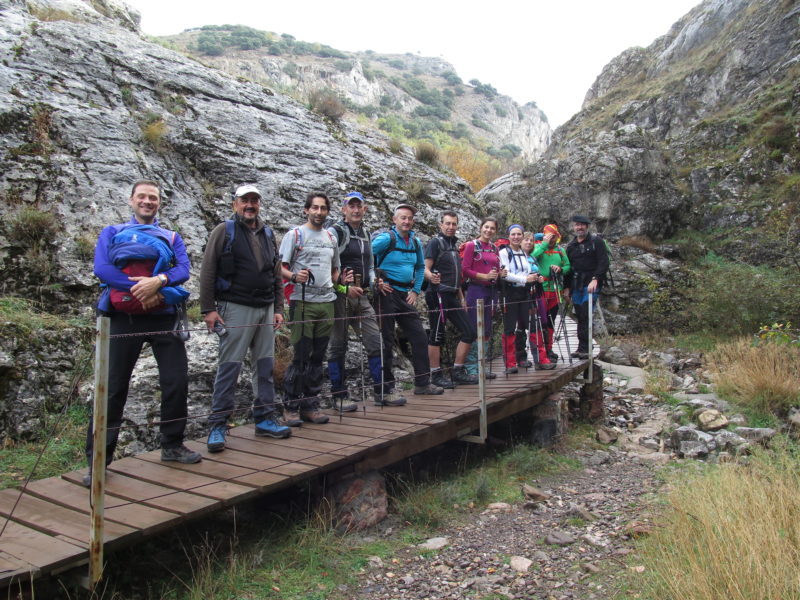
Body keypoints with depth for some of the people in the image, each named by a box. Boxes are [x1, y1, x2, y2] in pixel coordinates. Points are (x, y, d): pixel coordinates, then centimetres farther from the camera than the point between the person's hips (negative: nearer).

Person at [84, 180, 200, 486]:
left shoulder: (172, 237, 17)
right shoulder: (112, 233, 13)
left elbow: (183, 270, -1)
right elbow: (101, 268, -4)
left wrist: (159, 281, -21)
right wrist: (138, 289, -15)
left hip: (164, 316, 2)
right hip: (125, 317, -2)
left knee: (177, 381, 0)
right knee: (113, 388, -1)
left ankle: (172, 445, 18)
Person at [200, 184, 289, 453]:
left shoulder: (268, 235, 16)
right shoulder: (224, 231, 0)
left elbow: (277, 274, 19)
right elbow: (208, 272, -4)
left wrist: (278, 308, 12)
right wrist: (208, 309, -10)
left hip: (265, 309, 6)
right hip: (236, 308, -5)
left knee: (265, 364, 8)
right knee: (229, 365, -5)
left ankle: (265, 418, 18)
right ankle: (218, 425, 3)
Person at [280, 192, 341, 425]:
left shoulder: (331, 238, 18)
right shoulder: (294, 234, 1)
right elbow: (281, 267, -6)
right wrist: (294, 276, -25)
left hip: (327, 302, 6)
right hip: (303, 302, -5)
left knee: (318, 357, 8)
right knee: (301, 356, -6)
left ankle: (310, 405, 16)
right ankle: (291, 407, 5)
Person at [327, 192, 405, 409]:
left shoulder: (365, 234, 17)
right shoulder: (335, 232, -5)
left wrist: (373, 281, 4)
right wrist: (344, 289, -17)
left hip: (361, 296, 7)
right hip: (340, 297, -6)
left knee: (375, 342, 3)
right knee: (337, 347, 2)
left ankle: (381, 392, 11)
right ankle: (339, 397, 10)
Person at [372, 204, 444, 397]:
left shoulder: (415, 242, 12)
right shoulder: (386, 238, -8)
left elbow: (420, 267, 25)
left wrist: (416, 290, 14)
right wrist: (376, 281, -15)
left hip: (405, 295, 7)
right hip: (387, 293, -7)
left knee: (419, 337, 7)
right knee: (386, 341, -1)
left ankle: (422, 383, 18)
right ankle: (387, 387, 9)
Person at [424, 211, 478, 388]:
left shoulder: (454, 244, 20)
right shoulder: (435, 242, -4)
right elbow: (425, 269, -13)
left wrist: (461, 298, 22)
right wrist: (431, 277, -36)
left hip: (452, 296, 9)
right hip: (438, 295, -9)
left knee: (470, 332, 6)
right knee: (437, 335, -4)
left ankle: (458, 371, 13)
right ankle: (436, 375, 4)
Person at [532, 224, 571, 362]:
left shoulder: (560, 250, 11)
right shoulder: (538, 247, -1)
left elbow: (568, 267, 15)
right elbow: (532, 258, -21)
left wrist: (560, 269, -7)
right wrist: (544, 244, -18)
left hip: (555, 290, 5)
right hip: (540, 289, -5)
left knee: (551, 321, 13)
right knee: (541, 320, -4)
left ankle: (549, 349, 23)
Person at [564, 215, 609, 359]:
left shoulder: (596, 241, 0)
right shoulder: (571, 246, 17)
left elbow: (604, 262, -8)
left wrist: (595, 279, -19)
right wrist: (566, 287, 16)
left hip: (591, 284, -5)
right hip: (576, 285, 5)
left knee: (585, 315, -13)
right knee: (579, 316, 5)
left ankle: (584, 348, -11)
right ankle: (582, 348, 10)